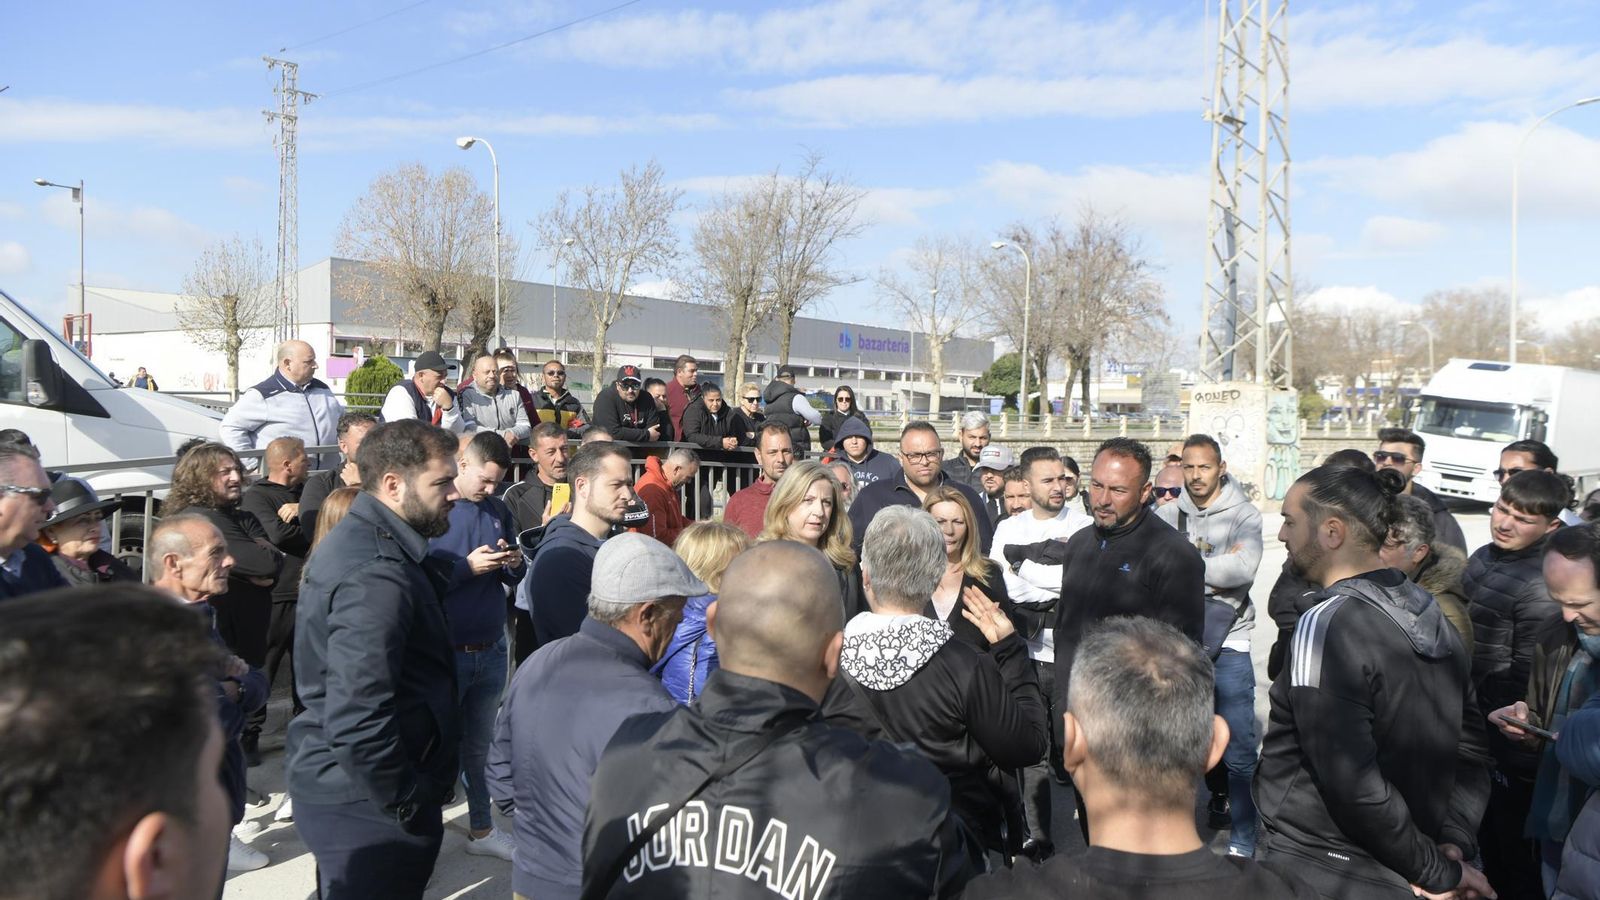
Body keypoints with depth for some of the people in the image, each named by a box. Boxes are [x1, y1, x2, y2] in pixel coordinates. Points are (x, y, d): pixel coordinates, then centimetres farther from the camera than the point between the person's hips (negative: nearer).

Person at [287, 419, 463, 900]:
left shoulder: (355, 538, 8)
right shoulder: (377, 574, -26)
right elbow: (357, 719, -32)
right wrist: (410, 803, -19)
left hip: (336, 787, 10)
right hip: (367, 806, -10)